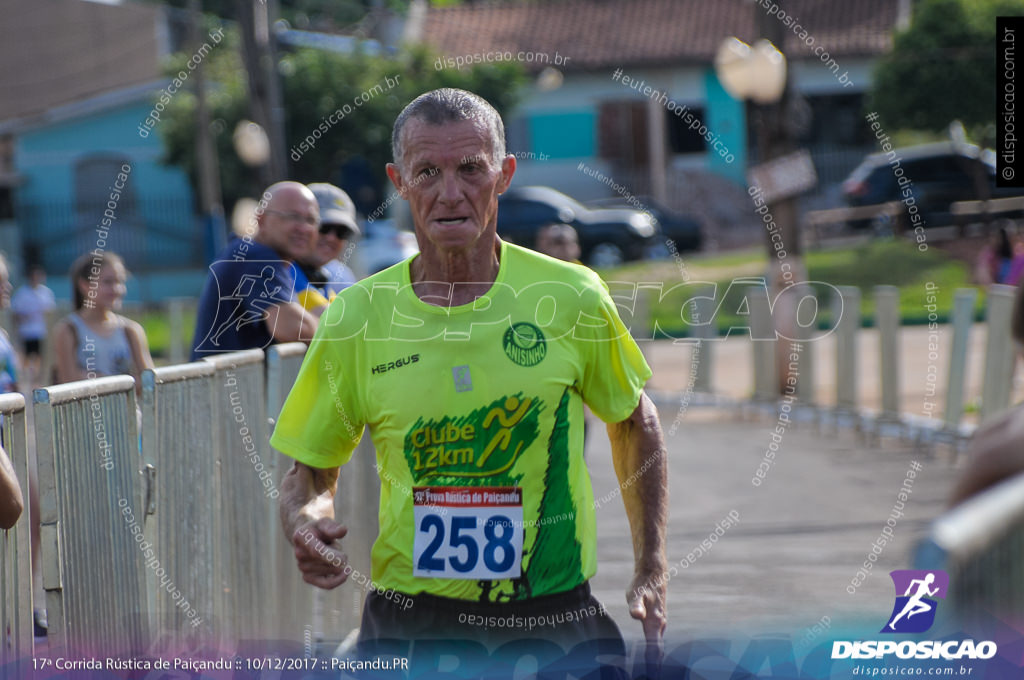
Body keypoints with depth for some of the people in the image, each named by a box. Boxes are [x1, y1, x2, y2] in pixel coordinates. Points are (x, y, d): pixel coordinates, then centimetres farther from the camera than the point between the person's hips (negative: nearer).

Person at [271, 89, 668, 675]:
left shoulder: (572, 295, -4)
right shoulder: (355, 318, -4)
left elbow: (635, 424, 12)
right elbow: (310, 472, 6)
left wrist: (651, 575, 6)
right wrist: (305, 523, -16)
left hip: (557, 620, 0)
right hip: (408, 624, 0)